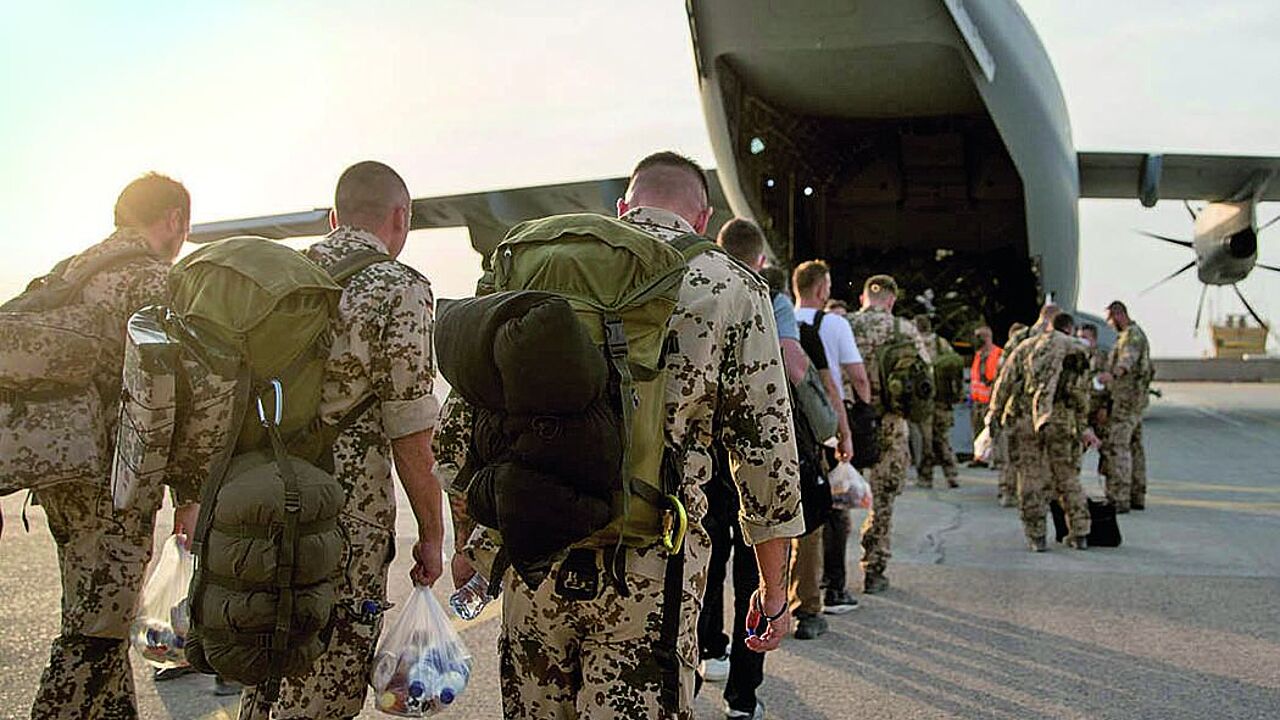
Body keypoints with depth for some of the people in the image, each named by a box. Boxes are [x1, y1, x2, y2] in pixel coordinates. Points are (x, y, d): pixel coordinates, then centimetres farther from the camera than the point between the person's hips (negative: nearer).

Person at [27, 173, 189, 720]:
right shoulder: (155, 280, -10)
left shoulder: (67, 274, 16)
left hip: (56, 470, 9)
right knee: (95, 632, -5)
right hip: (115, 476, -9)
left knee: (97, 612, 19)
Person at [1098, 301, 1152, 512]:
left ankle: (1119, 499, -17)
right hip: (1135, 399, 11)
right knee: (1134, 446, 13)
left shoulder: (1133, 334, -14)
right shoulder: (1131, 335, 20)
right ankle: (1137, 497, 18)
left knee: (1117, 446, -13)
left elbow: (1128, 359, -33)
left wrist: (1113, 374, -52)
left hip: (1126, 398, -11)